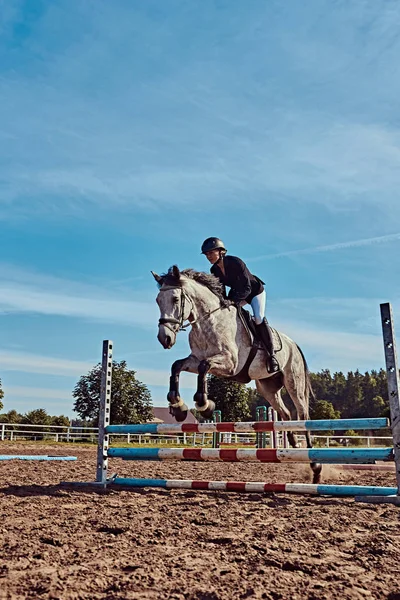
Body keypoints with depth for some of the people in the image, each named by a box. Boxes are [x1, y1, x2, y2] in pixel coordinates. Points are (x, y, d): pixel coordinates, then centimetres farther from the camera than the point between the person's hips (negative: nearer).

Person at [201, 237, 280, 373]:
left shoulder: (236, 263, -32)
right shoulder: (214, 270, -12)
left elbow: (246, 288, -33)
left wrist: (233, 300, -45)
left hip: (255, 291, -7)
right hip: (237, 293, 7)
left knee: (259, 318, -25)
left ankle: (271, 355, -17)